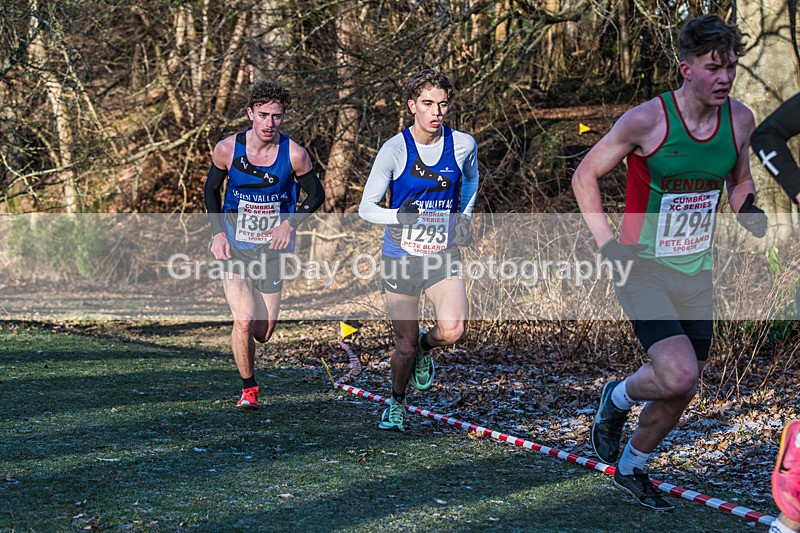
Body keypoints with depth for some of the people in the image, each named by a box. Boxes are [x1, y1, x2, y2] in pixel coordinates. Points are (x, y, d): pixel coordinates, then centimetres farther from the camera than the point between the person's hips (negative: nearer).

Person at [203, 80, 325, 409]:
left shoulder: (294, 154, -12)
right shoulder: (227, 149, -10)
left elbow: (316, 194, 2)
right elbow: (211, 189, 7)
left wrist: (290, 224, -15)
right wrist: (217, 232, -5)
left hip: (272, 249, 1)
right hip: (234, 247, -1)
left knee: (263, 333, 6)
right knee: (244, 321, -17)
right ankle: (248, 389, 3)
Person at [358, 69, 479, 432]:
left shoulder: (463, 144, -2)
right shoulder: (394, 150, -10)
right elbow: (366, 208, -9)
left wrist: (464, 217, 9)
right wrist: (400, 217, -26)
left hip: (444, 255, 2)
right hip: (401, 257, -2)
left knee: (452, 329, -21)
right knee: (405, 346, 1)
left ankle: (425, 347, 15)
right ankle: (396, 404, 30)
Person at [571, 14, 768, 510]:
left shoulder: (740, 119, -3)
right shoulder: (646, 120, -18)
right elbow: (585, 175, -6)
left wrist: (748, 208, -4)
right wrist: (606, 242, -13)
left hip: (696, 271, 6)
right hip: (643, 267, -6)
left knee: (682, 390, 12)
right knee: (678, 375, -23)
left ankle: (631, 468, 37)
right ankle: (617, 399, 10)